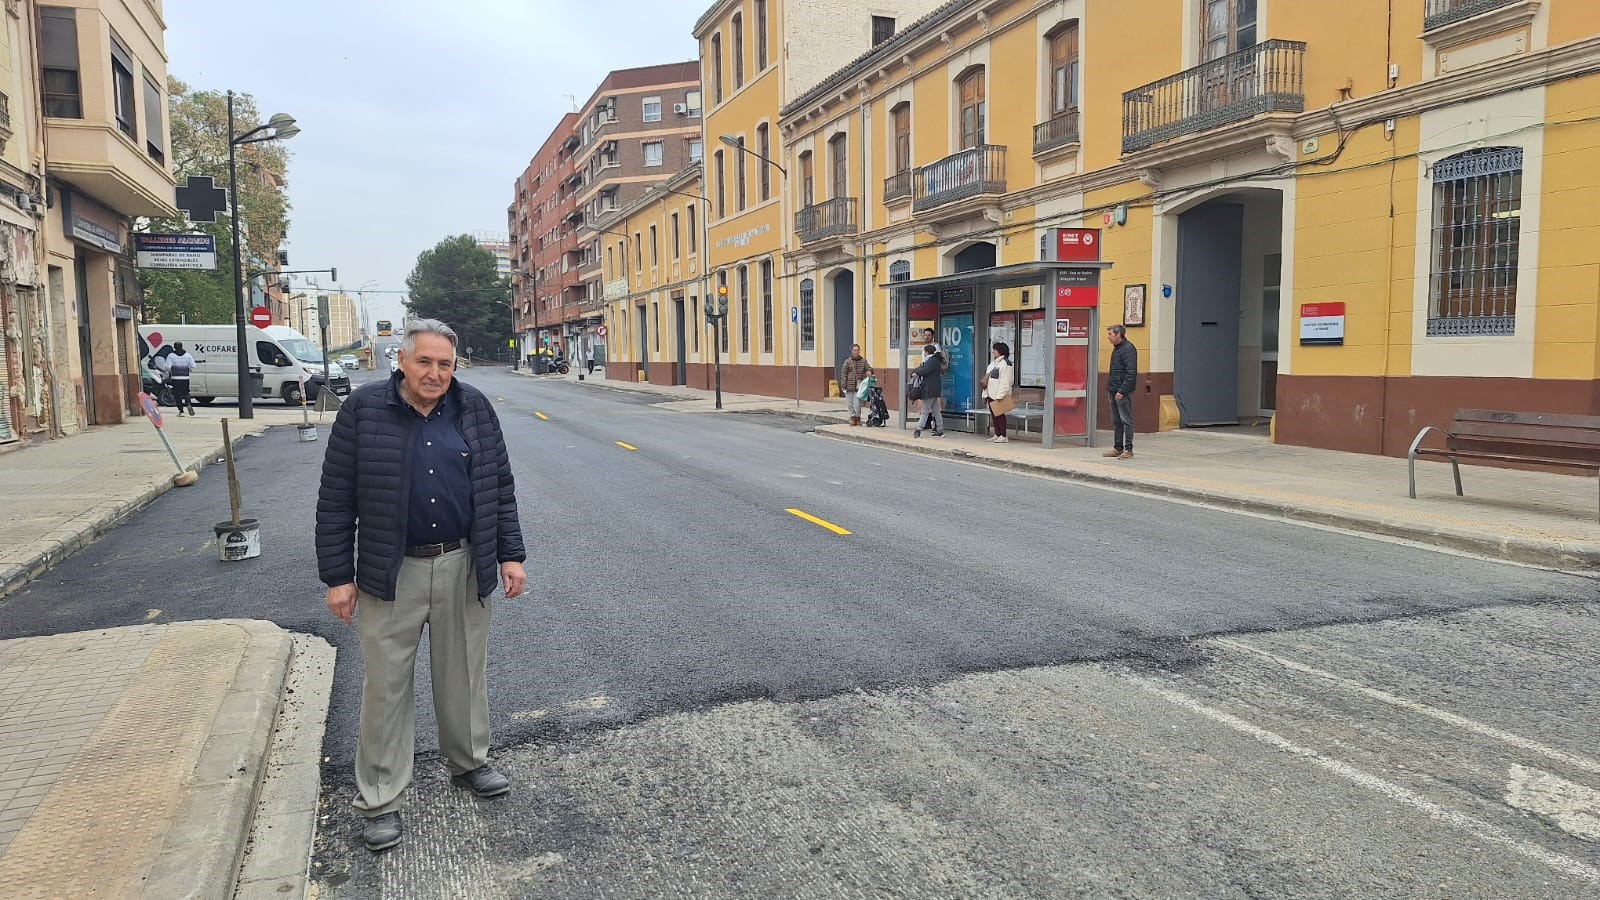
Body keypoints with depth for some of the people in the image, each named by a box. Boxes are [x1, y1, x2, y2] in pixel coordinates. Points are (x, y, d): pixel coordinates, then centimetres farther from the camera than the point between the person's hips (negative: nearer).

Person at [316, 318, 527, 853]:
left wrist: (510, 555, 3)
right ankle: (380, 800, 18)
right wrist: (338, 576, -5)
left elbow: (500, 488, 7)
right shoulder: (364, 411, -5)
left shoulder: (474, 409, 2)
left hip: (464, 568, 2)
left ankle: (468, 762, 36)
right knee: (386, 684, 5)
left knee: (465, 672, 15)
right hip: (392, 573, -2)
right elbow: (336, 500, -3)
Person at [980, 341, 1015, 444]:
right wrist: (985, 393, 17)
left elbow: (1004, 381, -17)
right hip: (991, 393, 9)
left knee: (999, 414, -8)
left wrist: (1000, 395, -22)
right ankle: (997, 435, 16)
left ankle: (1003, 436, -4)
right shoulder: (993, 362, 20)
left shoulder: (1005, 363, -11)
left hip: (999, 394, -9)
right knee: (993, 414, 10)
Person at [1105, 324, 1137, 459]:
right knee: (1116, 421, 12)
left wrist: (1122, 391, -22)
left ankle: (1128, 450, 0)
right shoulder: (1116, 348, 16)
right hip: (1114, 391, 10)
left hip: (1123, 392, -10)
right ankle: (1118, 448, 19)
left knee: (1126, 420, -4)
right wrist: (1110, 387, 15)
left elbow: (1131, 373, -19)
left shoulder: (1128, 349, -13)